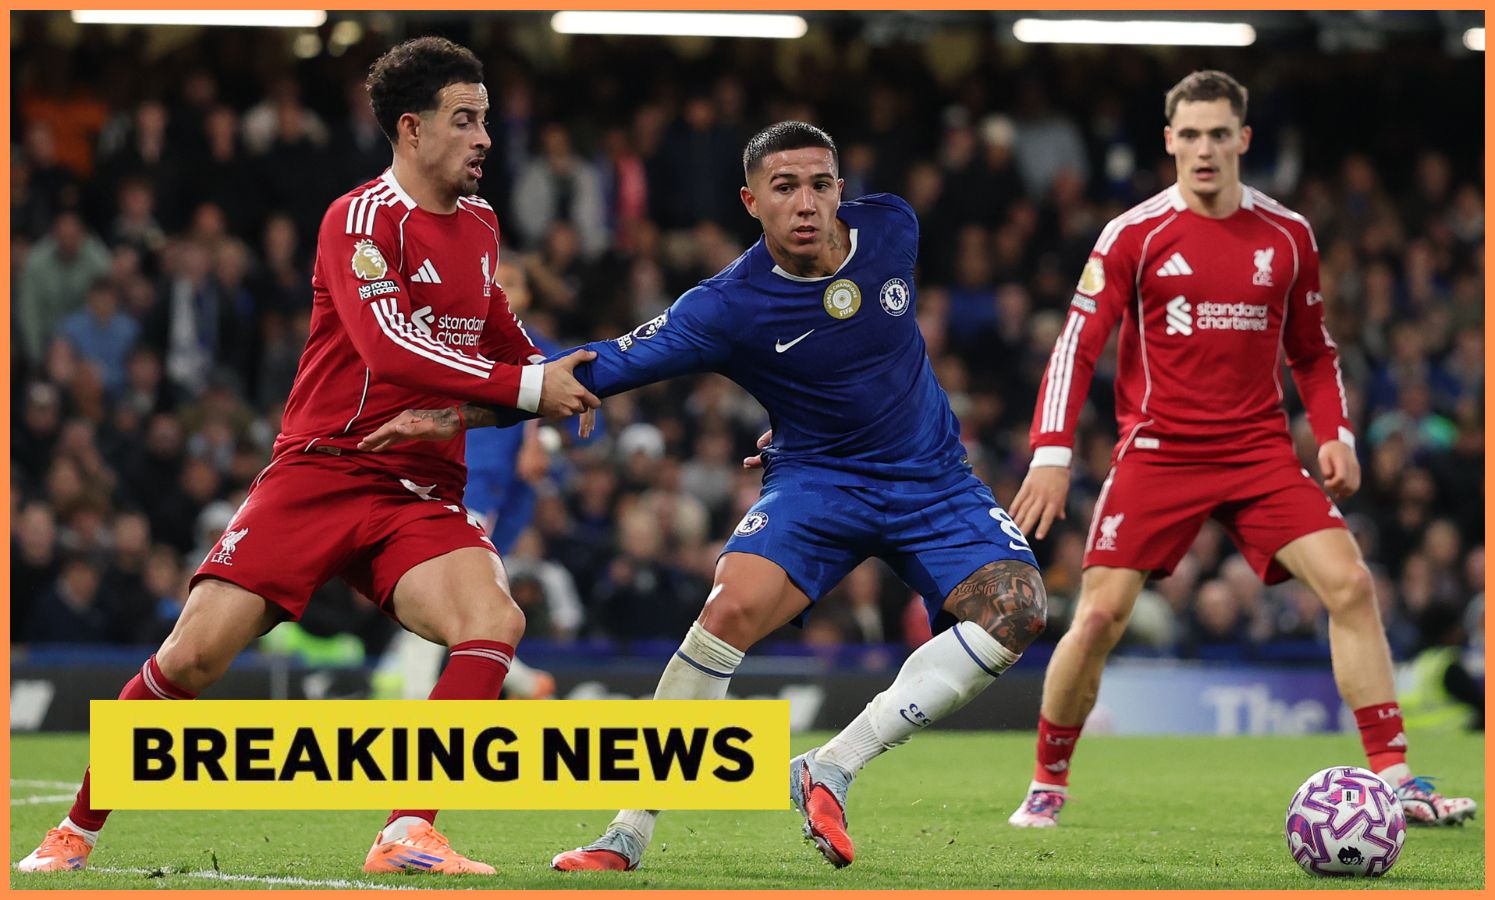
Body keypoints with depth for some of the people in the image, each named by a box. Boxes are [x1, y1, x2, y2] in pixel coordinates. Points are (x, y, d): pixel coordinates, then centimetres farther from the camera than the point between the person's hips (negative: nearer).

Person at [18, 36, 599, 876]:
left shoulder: (479, 223, 12)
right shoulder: (361, 218, -10)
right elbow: (390, 347, -25)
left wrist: (557, 375, 18)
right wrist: (525, 387, -25)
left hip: (422, 492, 5)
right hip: (319, 472, -5)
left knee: (495, 622, -24)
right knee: (197, 651, -11)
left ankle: (406, 835, -25)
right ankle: (76, 832, 9)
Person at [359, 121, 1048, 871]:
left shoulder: (891, 228, -8)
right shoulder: (729, 306, -20)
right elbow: (598, 369, -18)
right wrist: (452, 416, -25)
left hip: (931, 480, 3)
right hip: (816, 478, -3)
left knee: (1015, 608, -22)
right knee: (733, 606, -29)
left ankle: (830, 771, -19)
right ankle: (630, 829, -17)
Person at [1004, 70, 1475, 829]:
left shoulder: (1287, 235, 6)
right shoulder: (1135, 236, -3)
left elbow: (1313, 351, 17)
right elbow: (1077, 346, -4)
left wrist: (1335, 433, 2)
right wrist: (1051, 453, -14)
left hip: (1260, 451, 2)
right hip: (1157, 450, -2)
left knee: (1350, 584, -14)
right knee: (1099, 617, -10)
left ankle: (1393, 782, -11)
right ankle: (1047, 785, 11)